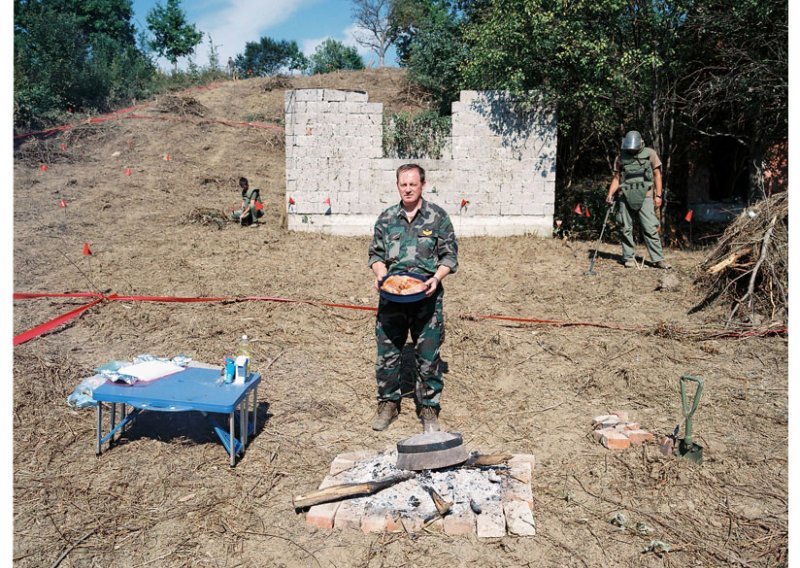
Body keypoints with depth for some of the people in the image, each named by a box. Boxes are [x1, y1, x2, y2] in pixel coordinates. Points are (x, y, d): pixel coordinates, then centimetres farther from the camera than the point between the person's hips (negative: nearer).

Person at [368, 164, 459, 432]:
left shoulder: (438, 217, 1)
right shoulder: (387, 218, 9)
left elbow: (450, 255, 2)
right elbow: (376, 254, 14)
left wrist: (436, 278, -14)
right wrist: (380, 275, -6)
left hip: (426, 297, -2)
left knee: (428, 355, 4)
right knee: (386, 352, 8)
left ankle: (429, 408, 20)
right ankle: (388, 403, 27)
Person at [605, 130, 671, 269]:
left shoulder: (650, 154, 6)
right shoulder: (621, 157, 11)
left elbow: (657, 175, 6)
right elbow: (616, 178, 14)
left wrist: (658, 195, -1)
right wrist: (610, 194, 0)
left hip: (645, 196, -2)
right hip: (625, 196, 2)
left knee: (650, 228, -7)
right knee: (625, 229, 2)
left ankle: (658, 259, -4)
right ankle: (629, 258, 12)